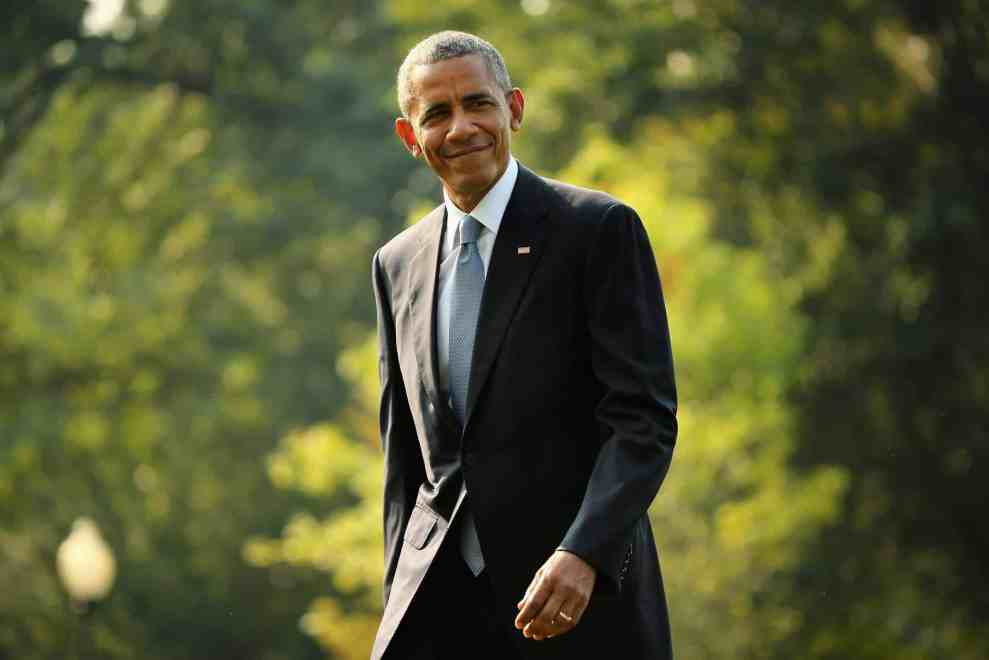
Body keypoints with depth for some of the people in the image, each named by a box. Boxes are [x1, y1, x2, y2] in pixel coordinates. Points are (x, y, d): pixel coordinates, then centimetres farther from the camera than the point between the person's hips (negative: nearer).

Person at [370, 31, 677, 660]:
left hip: (583, 593, -4)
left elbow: (645, 417, -10)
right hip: (439, 605, 4)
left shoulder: (601, 230, -3)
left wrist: (583, 555, -22)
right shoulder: (398, 263, 14)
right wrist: (400, 604, 13)